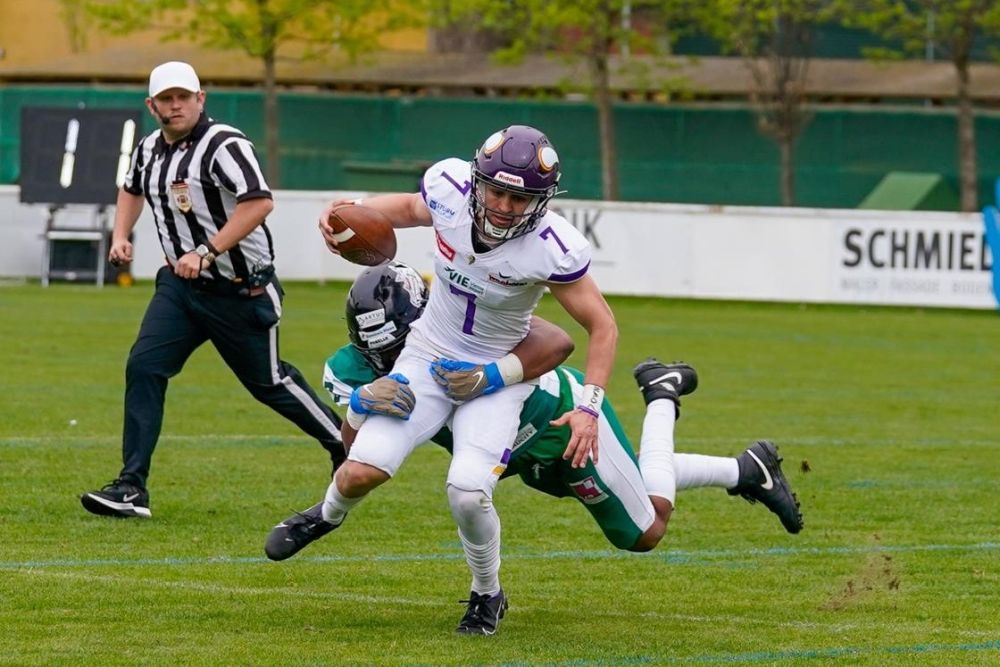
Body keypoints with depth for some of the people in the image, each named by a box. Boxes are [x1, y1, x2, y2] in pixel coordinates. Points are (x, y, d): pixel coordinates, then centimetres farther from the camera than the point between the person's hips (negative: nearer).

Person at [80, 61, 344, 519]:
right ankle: (131, 488, -12)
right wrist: (120, 236, 13)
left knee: (267, 382, 7)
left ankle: (343, 443, 32)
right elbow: (132, 189, 29)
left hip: (240, 289, -6)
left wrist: (206, 252, -34)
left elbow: (258, 202, -33)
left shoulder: (224, 146, -20)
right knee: (144, 367, -11)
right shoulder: (150, 149, 5)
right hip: (180, 284, 6)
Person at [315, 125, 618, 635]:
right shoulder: (450, 188, -18)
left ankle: (488, 594, 11)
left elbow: (602, 327, -14)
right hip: (428, 357, 3)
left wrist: (589, 408, -23)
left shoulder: (552, 248, -27)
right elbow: (409, 208, 8)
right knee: (363, 471, -12)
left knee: (468, 494, -21)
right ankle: (329, 515, 27)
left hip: (497, 377, -3)